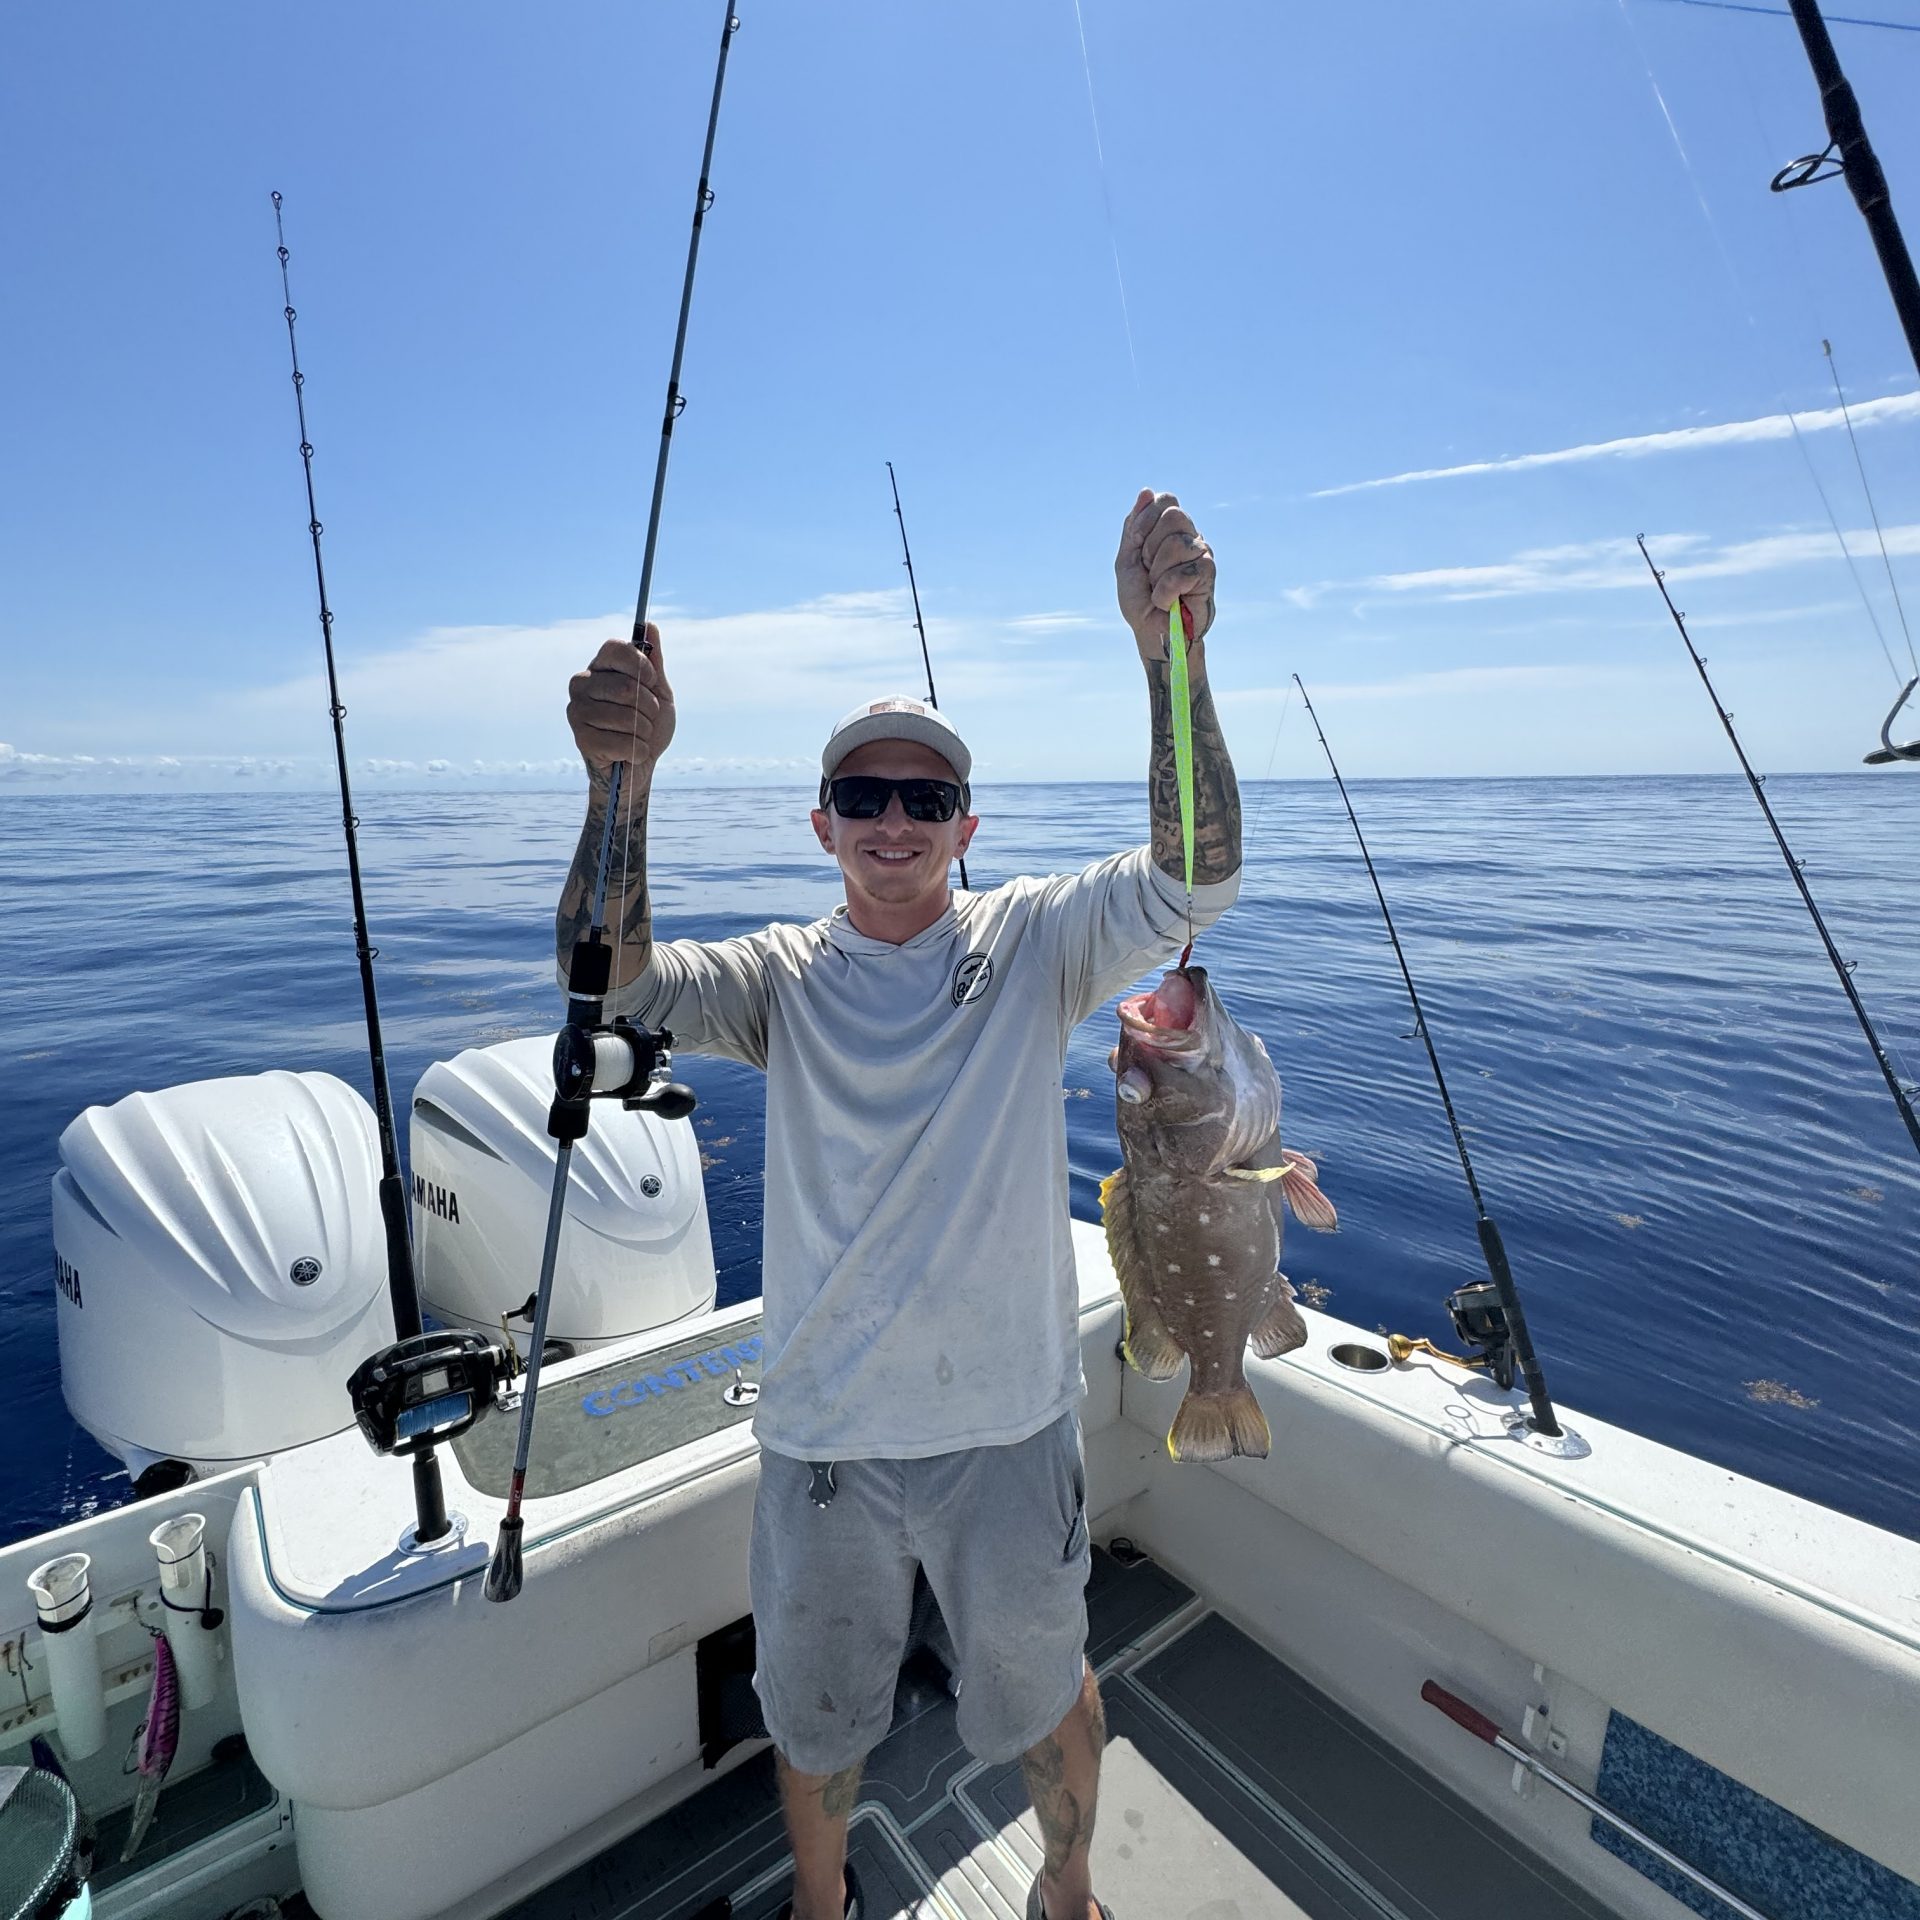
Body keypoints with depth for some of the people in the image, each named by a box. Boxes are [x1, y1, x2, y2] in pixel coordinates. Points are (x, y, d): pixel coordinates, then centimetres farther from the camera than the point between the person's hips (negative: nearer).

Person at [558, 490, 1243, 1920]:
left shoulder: (1032, 943, -8)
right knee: (816, 1711, 26)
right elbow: (613, 979, -21)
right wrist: (622, 782, -38)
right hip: (825, 1429, 1)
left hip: (1008, 1420, -1)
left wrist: (1169, 653, -35)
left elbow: (1196, 878, -23)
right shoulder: (785, 978, -6)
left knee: (1042, 1687, 26)